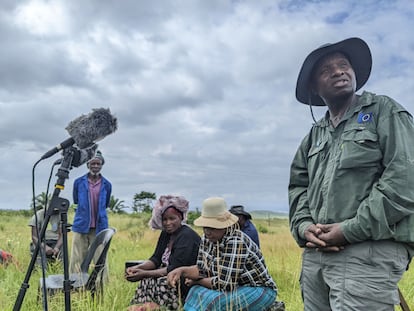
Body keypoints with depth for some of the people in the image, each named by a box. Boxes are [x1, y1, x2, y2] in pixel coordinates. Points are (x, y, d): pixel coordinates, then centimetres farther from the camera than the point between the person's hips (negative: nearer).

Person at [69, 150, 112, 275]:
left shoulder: (106, 185, 3)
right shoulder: (78, 182, 0)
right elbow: (76, 201, 15)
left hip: (99, 228, 0)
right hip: (81, 227, 0)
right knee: (77, 260, 4)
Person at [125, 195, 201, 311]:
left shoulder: (187, 236, -18)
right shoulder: (165, 234, 9)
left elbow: (174, 269, -23)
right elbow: (156, 259, 7)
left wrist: (145, 273, -25)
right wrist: (137, 268, -12)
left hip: (187, 283, -8)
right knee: (146, 280, -17)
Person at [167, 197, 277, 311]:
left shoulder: (237, 243, -28)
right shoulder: (207, 238, -3)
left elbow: (225, 283, -27)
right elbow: (202, 269, 5)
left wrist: (197, 281, -12)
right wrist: (181, 270, -14)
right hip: (235, 288, 8)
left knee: (214, 301, -27)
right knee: (197, 293, -14)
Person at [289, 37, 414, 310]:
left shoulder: (384, 111, 2)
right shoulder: (314, 136, 19)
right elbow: (298, 186, 17)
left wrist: (351, 230, -14)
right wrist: (303, 226, -4)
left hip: (370, 251, -6)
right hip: (315, 253, 6)